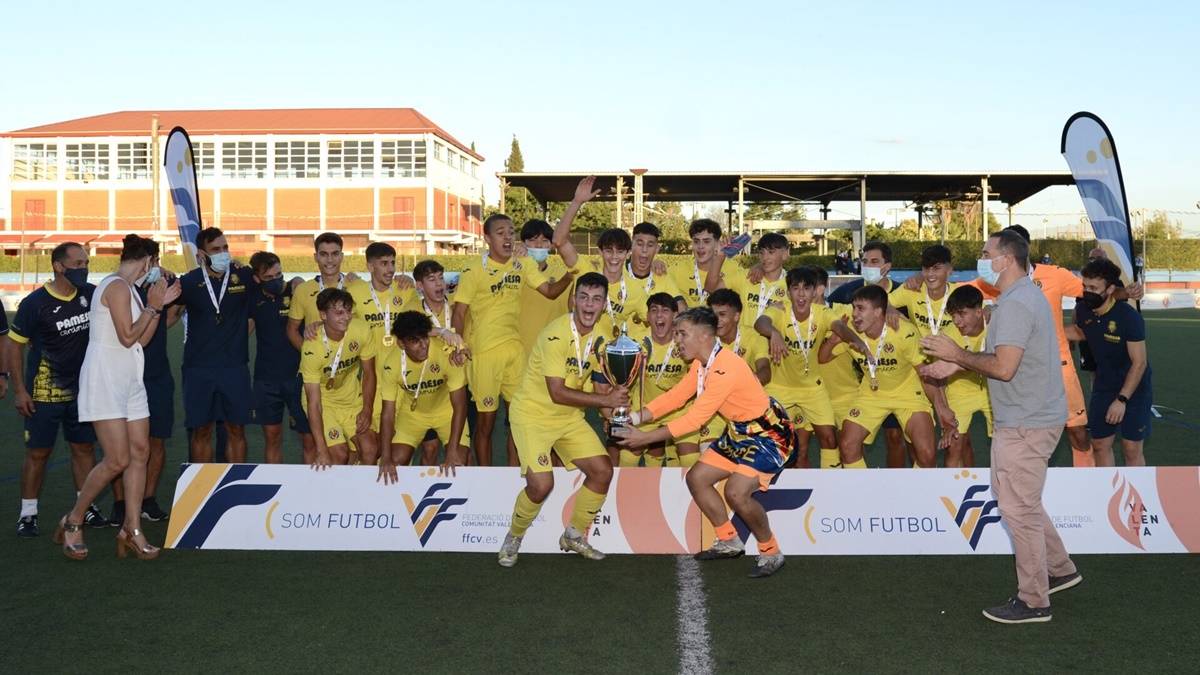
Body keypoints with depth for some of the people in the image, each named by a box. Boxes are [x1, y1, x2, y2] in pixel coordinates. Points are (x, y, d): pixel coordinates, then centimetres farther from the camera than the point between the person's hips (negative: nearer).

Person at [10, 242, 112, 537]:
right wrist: (19, 391, -10)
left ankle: (87, 506, 18)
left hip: (82, 388, 4)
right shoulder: (35, 303, -12)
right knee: (37, 452, 2)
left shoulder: (91, 294, -1)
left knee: (83, 447, 8)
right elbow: (14, 346, -6)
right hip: (44, 392, -4)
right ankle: (28, 514, 12)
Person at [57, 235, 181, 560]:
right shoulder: (117, 286, -13)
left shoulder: (130, 289, 16)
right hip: (105, 379, -10)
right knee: (118, 460, -11)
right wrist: (152, 306, -7)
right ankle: (73, 522, 7)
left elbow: (142, 339, 16)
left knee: (140, 451, 4)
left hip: (129, 380, 10)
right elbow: (127, 337, -17)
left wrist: (159, 305, 10)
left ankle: (131, 530, 7)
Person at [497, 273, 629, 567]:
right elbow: (557, 393, -26)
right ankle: (513, 538, 8)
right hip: (533, 414, -7)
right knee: (542, 483, -21)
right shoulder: (556, 334, -24)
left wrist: (610, 390, -12)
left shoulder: (601, 334, 0)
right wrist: (605, 399, -26)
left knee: (603, 471, -2)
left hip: (570, 417, 7)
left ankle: (574, 535, 20)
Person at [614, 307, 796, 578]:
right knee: (697, 477, 7)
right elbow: (674, 396, 2)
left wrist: (645, 438, -29)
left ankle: (771, 553, 0)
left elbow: (695, 419, -31)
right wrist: (634, 418, -12)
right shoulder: (701, 364, -1)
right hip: (740, 432, 10)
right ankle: (729, 542, 22)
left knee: (736, 492, -23)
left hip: (770, 434, -10)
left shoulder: (725, 367, -30)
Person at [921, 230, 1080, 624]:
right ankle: (1059, 569, 34)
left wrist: (957, 355, -13)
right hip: (1033, 415, 11)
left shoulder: (1015, 303, -20)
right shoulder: (1028, 295, 15)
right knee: (1023, 501, 22)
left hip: (1025, 424, -11)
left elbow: (1004, 367, -26)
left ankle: (1033, 601, 8)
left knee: (1018, 508, -2)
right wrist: (956, 365, 10)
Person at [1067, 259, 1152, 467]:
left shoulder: (1129, 317, -26)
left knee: (1132, 449, 0)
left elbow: (1139, 363, -22)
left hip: (1134, 389, -5)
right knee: (1100, 444, 11)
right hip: (1103, 387, 5)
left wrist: (1122, 399, -25)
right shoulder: (1082, 309, -11)